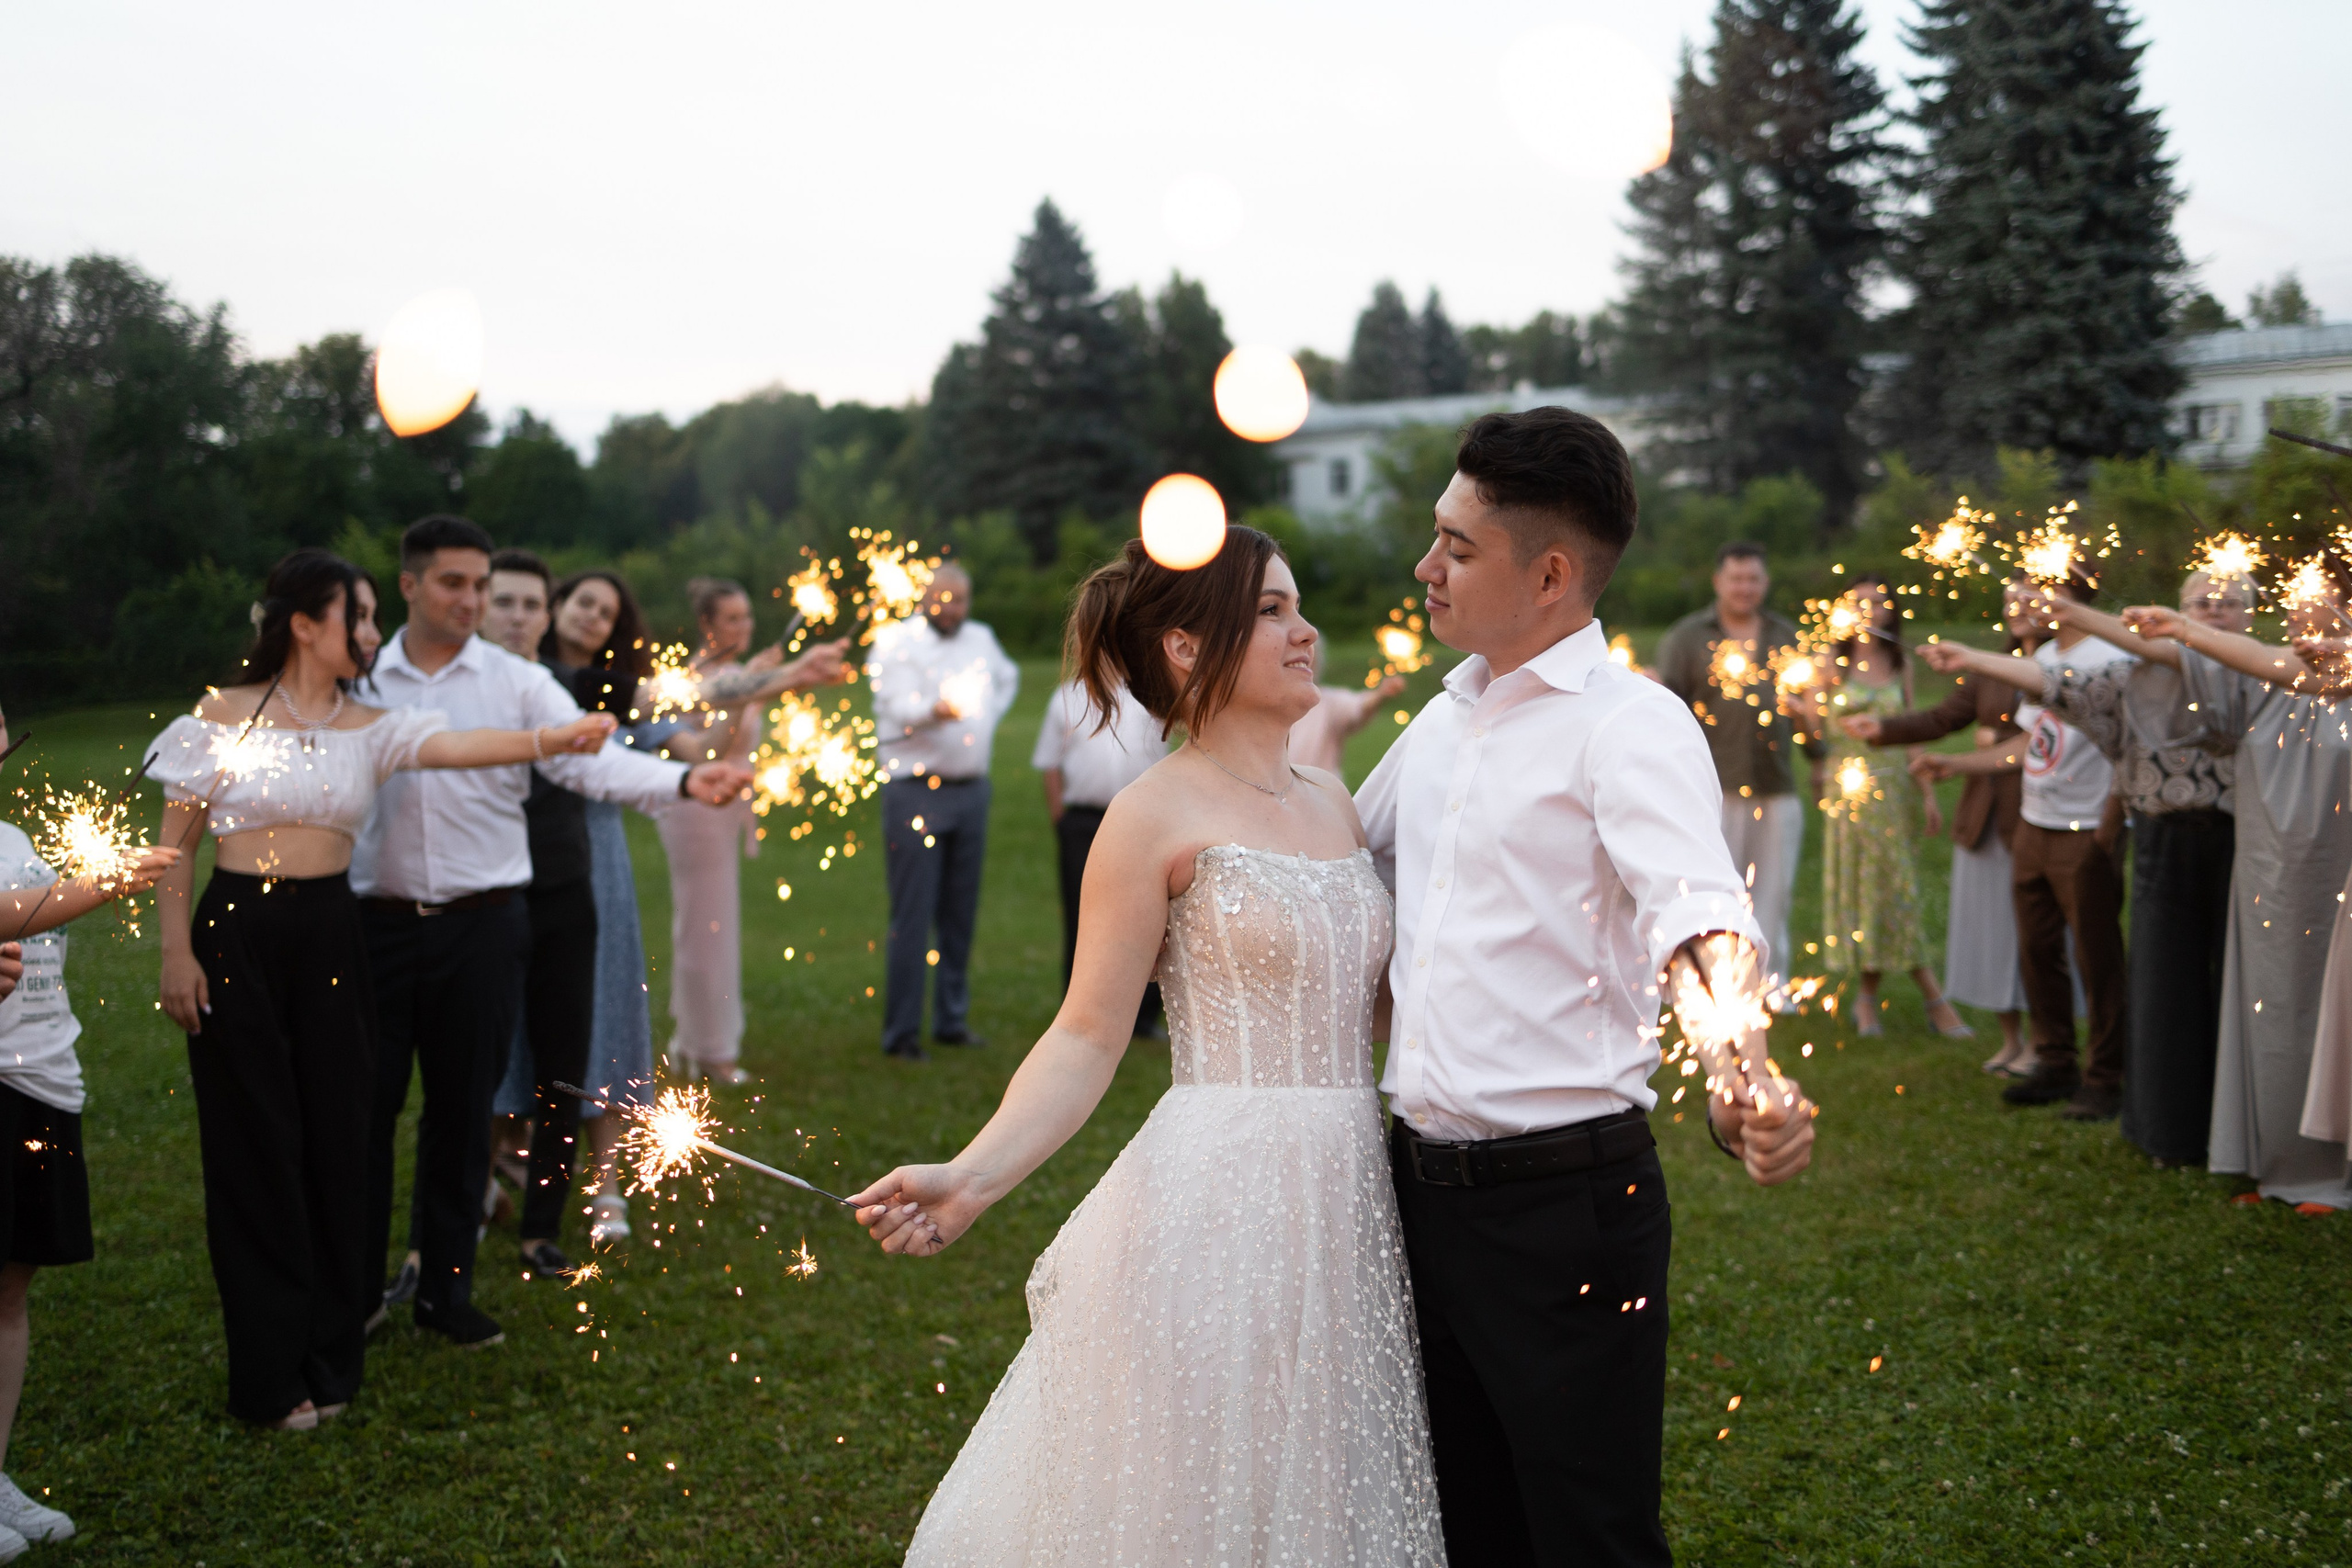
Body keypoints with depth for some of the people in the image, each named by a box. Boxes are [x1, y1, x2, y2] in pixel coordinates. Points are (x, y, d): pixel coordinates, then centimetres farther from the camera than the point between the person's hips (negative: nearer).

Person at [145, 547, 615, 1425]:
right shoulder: (225, 717, -2)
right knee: (256, 1146, 2)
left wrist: (551, 739, -29)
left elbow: (458, 746, -12)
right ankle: (270, 1375, 13)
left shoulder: (370, 727, 6)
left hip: (328, 935, 4)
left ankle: (329, 1359, 20)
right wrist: (175, 951, -6)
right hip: (236, 934, -3)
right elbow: (175, 841, 0)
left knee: (335, 1139, 6)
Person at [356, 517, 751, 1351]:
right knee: (365, 1103, 4)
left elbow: (590, 757, -13)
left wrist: (684, 780, -30)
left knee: (463, 1109, 9)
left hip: (481, 923, 0)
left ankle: (445, 1285, 23)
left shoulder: (517, 682, 1)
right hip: (377, 920, 0)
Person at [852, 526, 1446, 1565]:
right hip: (1222, 1200, -6)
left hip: (1346, 1203, 6)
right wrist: (969, 1179, -23)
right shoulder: (1157, 816, -8)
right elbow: (1086, 1039, -11)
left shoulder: (1332, 803, 12)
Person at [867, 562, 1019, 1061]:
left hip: (971, 791, 6)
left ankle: (952, 1020, 20)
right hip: (915, 791, -6)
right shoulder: (897, 641, -5)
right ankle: (901, 1033, -3)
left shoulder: (981, 639, 13)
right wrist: (933, 711, -42)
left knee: (960, 914, 10)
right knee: (912, 917, -7)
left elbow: (1007, 677, 35)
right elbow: (898, 706, -22)